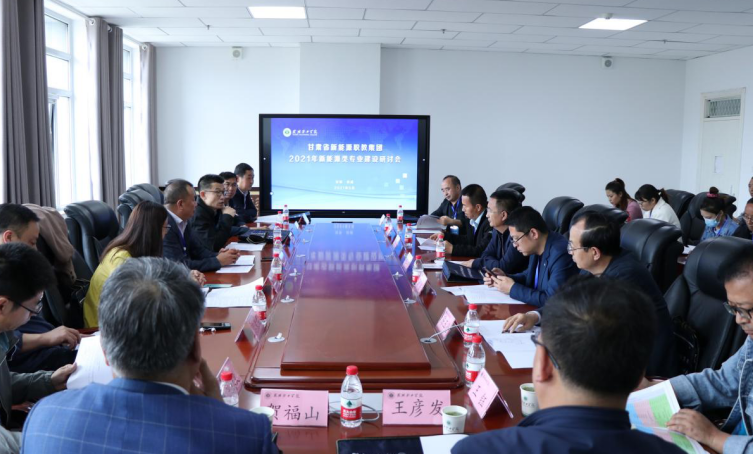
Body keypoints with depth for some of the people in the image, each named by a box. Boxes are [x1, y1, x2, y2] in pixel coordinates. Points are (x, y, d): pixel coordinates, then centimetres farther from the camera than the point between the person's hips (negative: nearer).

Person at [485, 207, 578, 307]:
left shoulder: (561, 254, -24)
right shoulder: (537, 247, 1)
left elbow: (551, 301, -25)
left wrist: (513, 289, -17)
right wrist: (505, 278, 2)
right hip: (536, 309, 7)